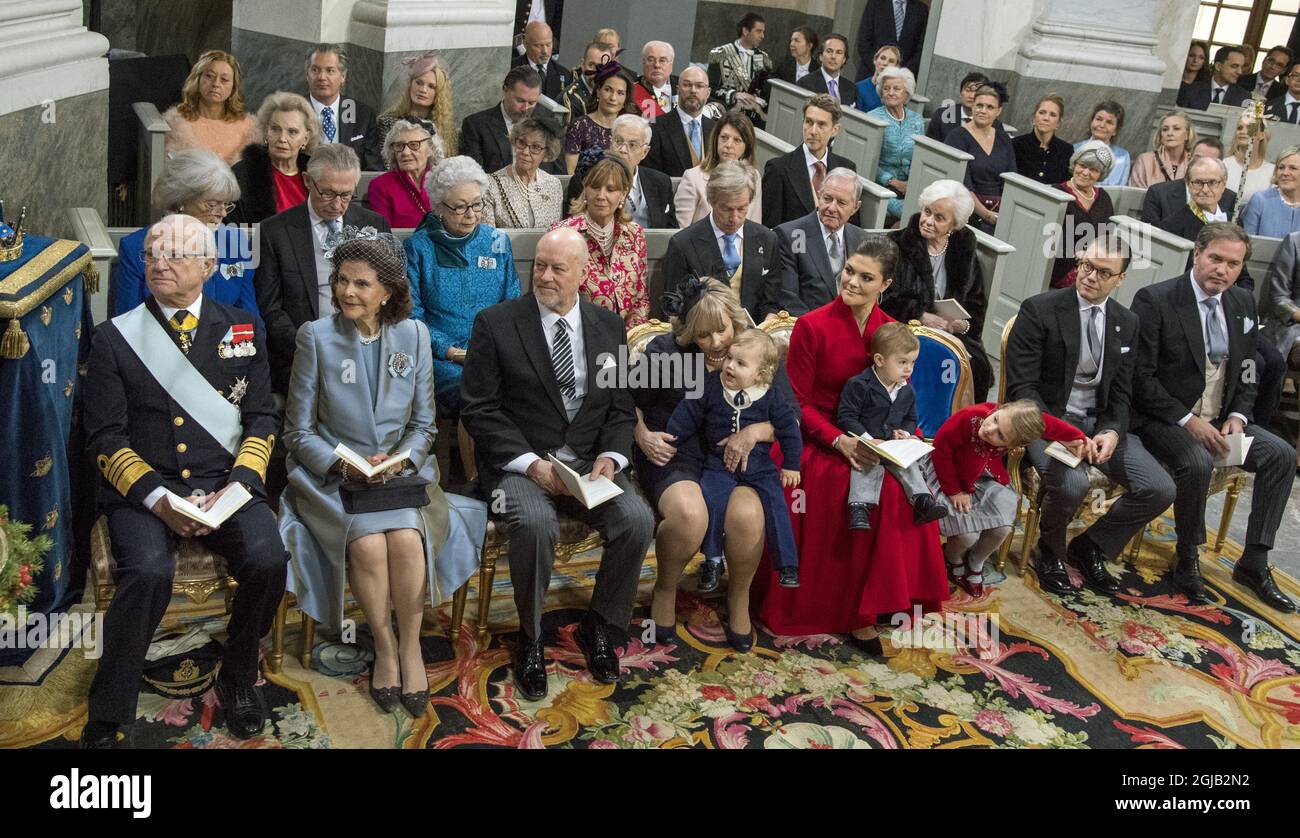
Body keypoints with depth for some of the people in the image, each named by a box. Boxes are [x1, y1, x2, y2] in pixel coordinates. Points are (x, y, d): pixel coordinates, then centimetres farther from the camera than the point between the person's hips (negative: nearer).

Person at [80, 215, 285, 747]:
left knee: (267, 561, -27)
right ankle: (103, 722, -12)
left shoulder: (242, 328, 11)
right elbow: (105, 438, 1)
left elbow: (261, 419, 7)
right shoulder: (115, 338, 6)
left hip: (226, 484, 2)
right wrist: (158, 497, -14)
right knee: (149, 573, -31)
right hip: (142, 489, -1)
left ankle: (238, 678, 1)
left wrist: (237, 485, -10)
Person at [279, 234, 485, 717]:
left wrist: (398, 459, -12)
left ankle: (410, 645, -7)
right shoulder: (315, 337, -1)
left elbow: (424, 424, 8)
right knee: (369, 544, -29)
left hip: (401, 469, 1)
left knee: (408, 539, -28)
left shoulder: (413, 335, 5)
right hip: (332, 473, -1)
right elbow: (299, 432, 0)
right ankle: (384, 648, -7)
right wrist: (344, 464, -16)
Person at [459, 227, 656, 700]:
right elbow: (479, 409, -5)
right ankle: (530, 640, -7)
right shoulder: (495, 323, -2)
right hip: (518, 462, -3)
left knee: (638, 521, -23)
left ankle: (599, 628, 2)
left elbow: (621, 408, 11)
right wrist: (531, 464, -16)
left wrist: (610, 456, -9)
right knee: (535, 525, -33)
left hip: (590, 462, 3)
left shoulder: (609, 326, 9)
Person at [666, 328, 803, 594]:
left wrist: (791, 465, 4)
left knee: (777, 507, -9)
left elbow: (788, 427, 3)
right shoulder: (710, 386, -5)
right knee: (710, 501, -21)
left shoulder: (771, 397, -6)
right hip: (719, 462, 0)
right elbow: (687, 414, 3)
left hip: (760, 464, 0)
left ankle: (787, 564, 5)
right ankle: (713, 558, -3)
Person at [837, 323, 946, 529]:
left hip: (893, 446, 6)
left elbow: (910, 419, 23)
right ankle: (860, 507, -39)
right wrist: (868, 440, -21)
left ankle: (922, 500, -19)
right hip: (864, 443, -6)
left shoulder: (908, 391, 8)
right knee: (869, 464, -29)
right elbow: (846, 416, -15)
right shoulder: (859, 385, -13)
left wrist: (905, 432, -1)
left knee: (909, 464, -14)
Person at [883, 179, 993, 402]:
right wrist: (921, 317, -16)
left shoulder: (965, 252, 10)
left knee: (977, 367, -24)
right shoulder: (897, 244, 2)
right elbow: (884, 298, -5)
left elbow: (977, 306, 12)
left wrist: (962, 324, -10)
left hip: (952, 332, 3)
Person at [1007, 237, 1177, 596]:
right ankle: (1049, 552, 0)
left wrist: (1112, 432, -15)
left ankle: (1090, 547, 14)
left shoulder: (1127, 323, 7)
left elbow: (1121, 394, 7)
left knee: (1160, 489, -11)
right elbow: (1021, 387, -13)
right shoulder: (1039, 310, -10)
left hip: (1100, 422, 5)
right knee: (1071, 482, -34)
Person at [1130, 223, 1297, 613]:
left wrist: (1238, 416, -6)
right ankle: (1188, 558, -9)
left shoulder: (1244, 303, 7)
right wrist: (1188, 420, -22)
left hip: (1219, 420, 7)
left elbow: (1247, 374, 14)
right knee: (1197, 462, -32)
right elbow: (1140, 376, -15)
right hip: (1164, 419, -6)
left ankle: (1253, 562, 0)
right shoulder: (1154, 300, -13)